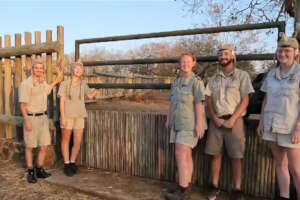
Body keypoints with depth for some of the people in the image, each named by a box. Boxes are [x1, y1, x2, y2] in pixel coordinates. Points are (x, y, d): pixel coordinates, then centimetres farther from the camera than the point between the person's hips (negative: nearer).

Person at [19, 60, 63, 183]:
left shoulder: (43, 82, 8)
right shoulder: (26, 84, -13)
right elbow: (22, 104, -15)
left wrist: (57, 81, 25)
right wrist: (27, 121, -20)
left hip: (43, 117, 6)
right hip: (31, 118, -6)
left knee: (44, 146, 5)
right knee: (30, 146, 7)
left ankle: (39, 170, 21)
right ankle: (30, 173, 20)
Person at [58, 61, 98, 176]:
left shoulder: (83, 84, 9)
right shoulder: (64, 84, -3)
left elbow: (90, 96, 5)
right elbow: (62, 101, -5)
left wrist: (95, 92, -18)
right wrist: (63, 117, -12)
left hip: (79, 116, 3)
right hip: (67, 115, -3)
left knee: (78, 142, 4)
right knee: (66, 140, 8)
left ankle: (72, 163, 23)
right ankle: (66, 165, 21)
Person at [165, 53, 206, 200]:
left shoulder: (196, 81, -10)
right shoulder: (176, 82, 12)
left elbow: (199, 104, -16)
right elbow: (172, 102, 16)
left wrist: (199, 124, -20)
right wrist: (169, 119, 16)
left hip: (190, 123, -7)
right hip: (178, 123, 8)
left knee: (181, 154, -11)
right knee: (185, 155, 11)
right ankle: (187, 186, 20)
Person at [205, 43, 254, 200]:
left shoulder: (242, 75, -1)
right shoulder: (214, 78, 10)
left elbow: (245, 100, -6)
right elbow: (209, 100, 8)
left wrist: (232, 120, -14)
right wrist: (215, 118, -7)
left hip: (234, 120, -3)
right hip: (216, 120, 3)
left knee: (236, 156, 1)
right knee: (215, 153, 7)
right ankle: (214, 186, 19)